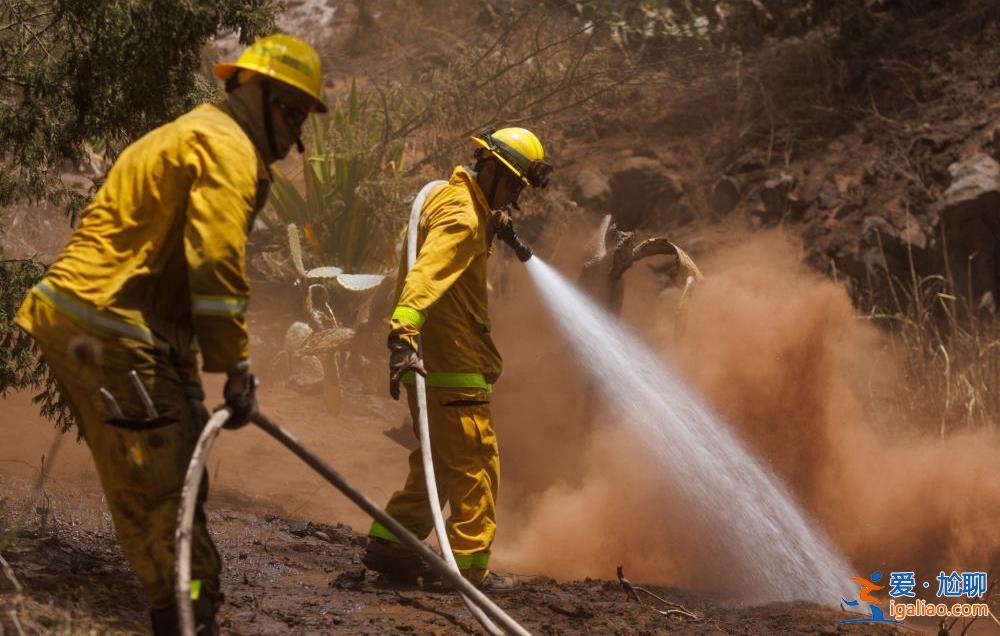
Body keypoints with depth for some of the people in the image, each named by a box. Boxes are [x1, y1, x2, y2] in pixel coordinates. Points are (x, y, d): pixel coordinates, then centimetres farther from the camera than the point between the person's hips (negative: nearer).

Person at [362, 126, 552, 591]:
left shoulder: (452, 199, 15)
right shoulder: (462, 217, -18)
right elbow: (426, 274, -34)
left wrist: (494, 228, 20)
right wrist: (403, 333, -47)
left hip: (434, 359, 11)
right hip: (451, 363, -11)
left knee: (438, 462, 19)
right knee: (476, 464, -4)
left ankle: (389, 545, 21)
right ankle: (469, 565, 0)